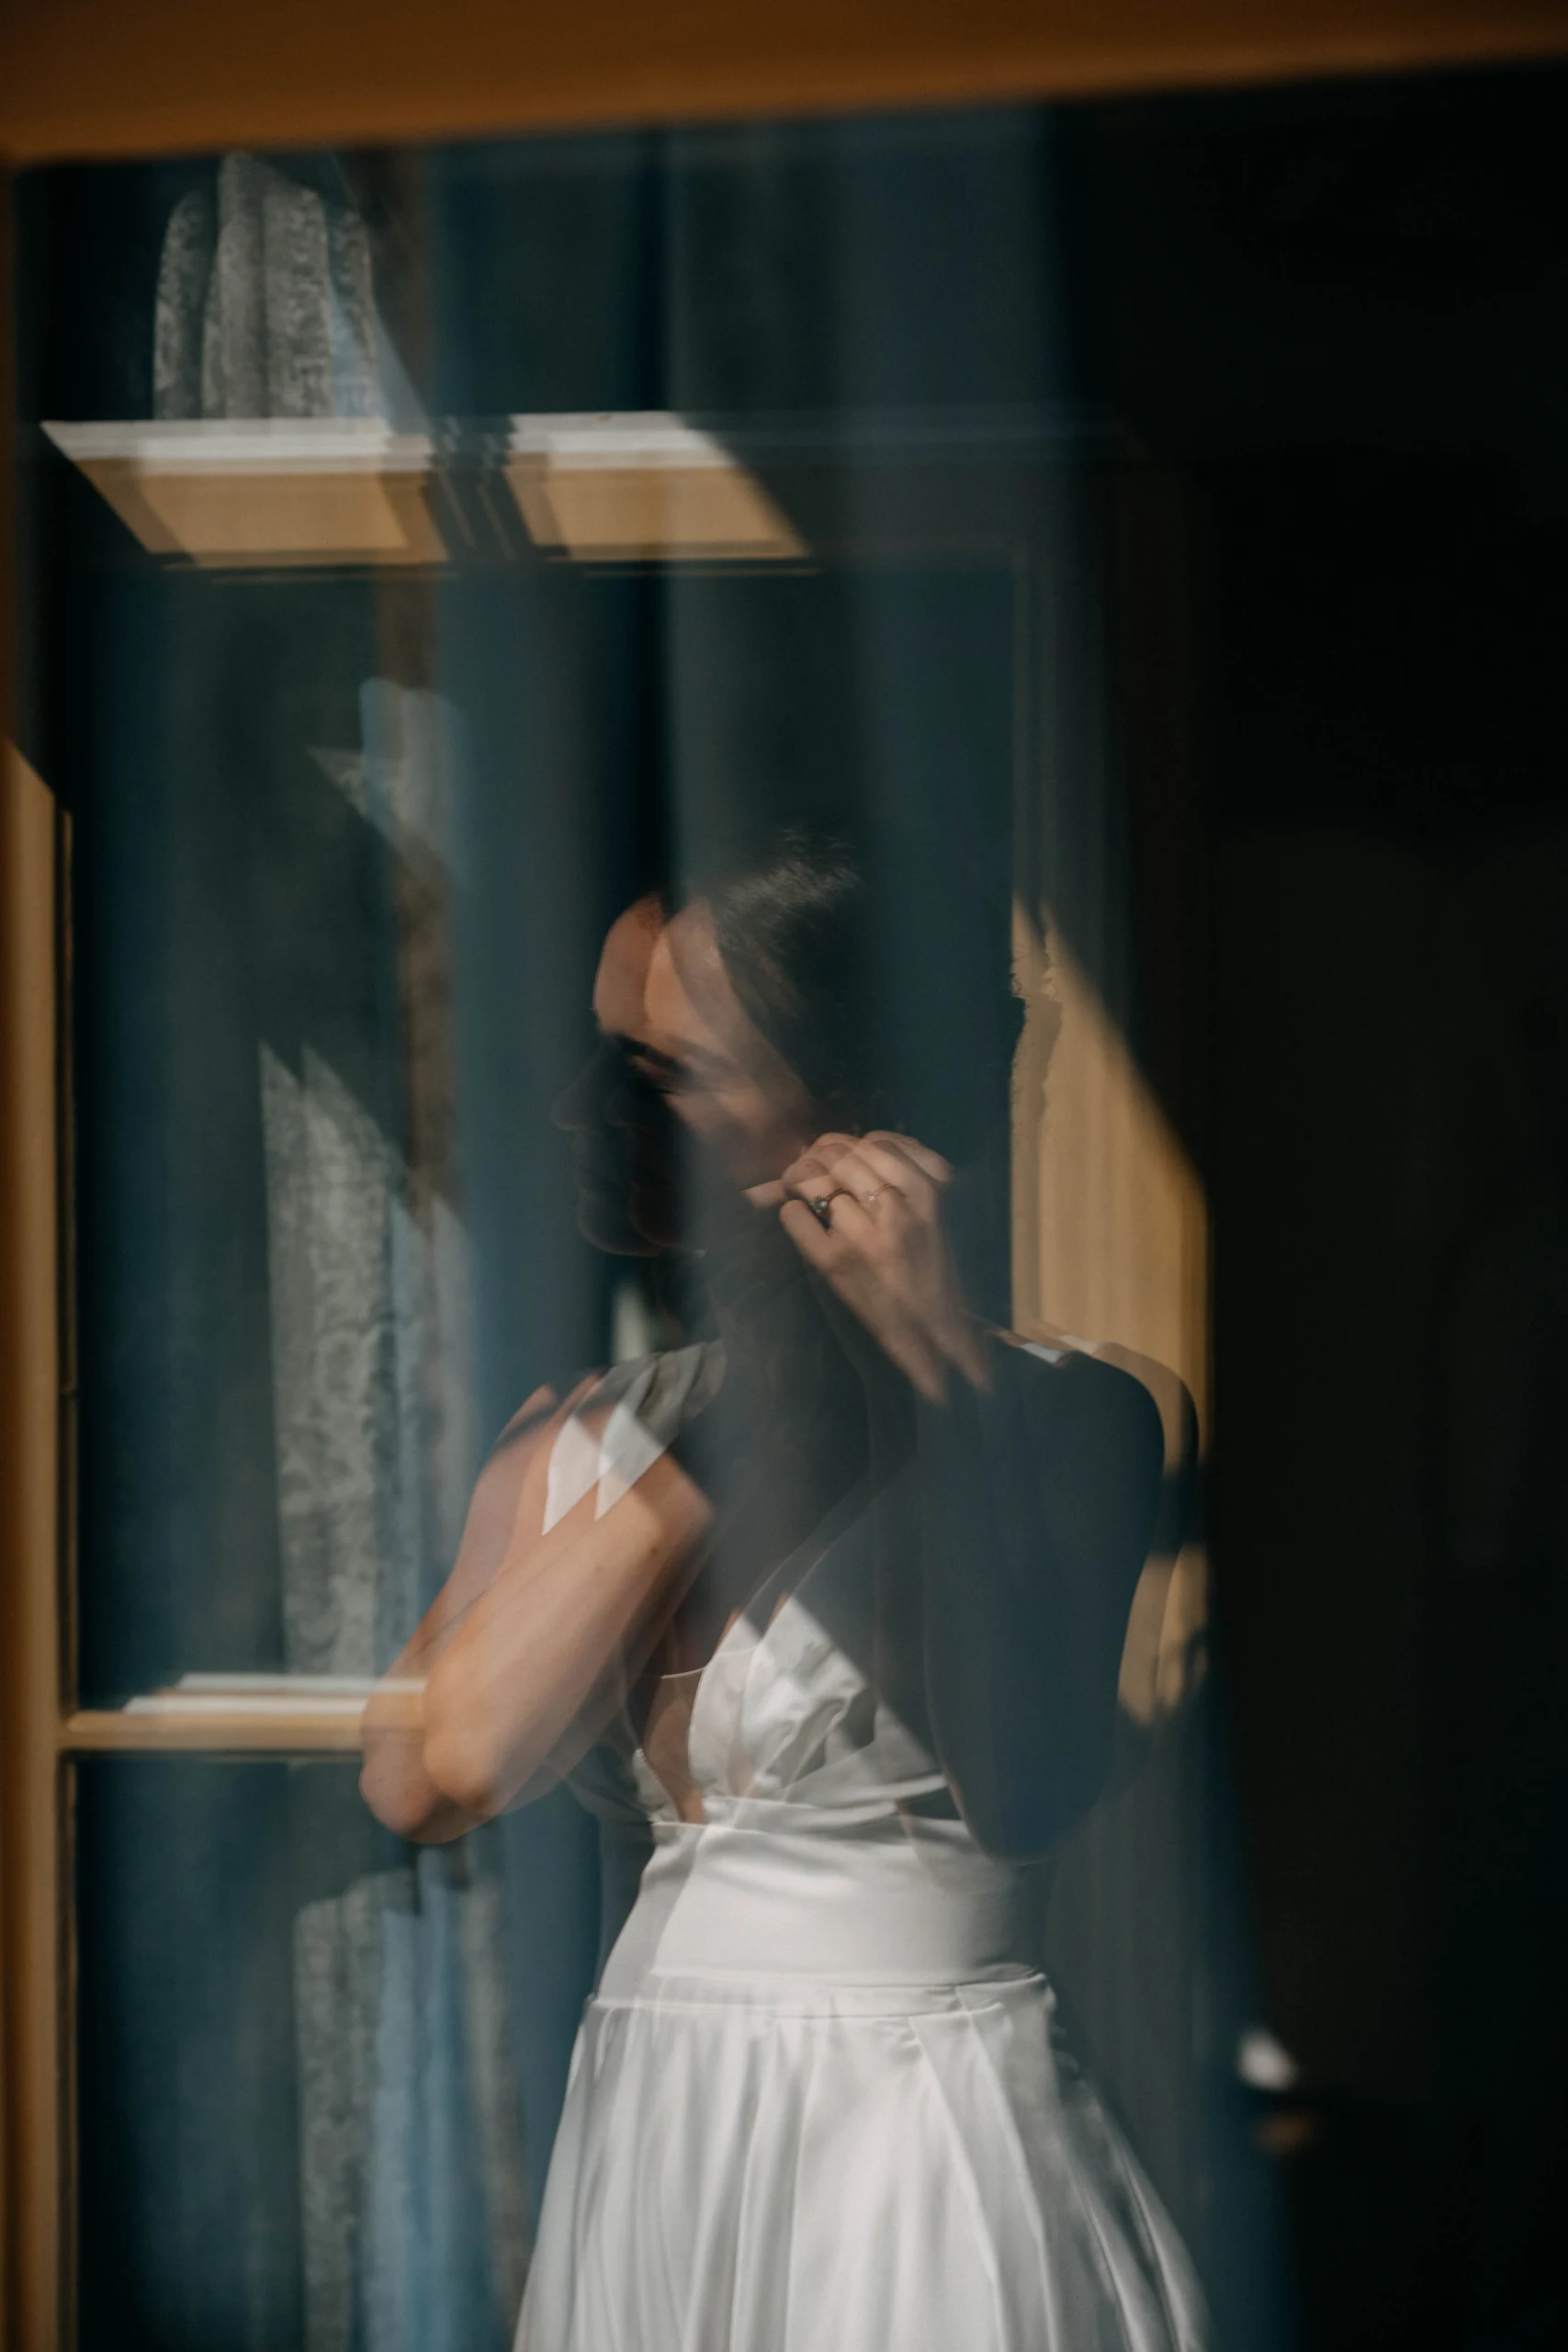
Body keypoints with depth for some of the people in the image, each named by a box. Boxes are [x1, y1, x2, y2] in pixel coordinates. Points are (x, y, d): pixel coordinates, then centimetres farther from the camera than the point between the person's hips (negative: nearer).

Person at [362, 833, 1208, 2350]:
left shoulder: (1052, 1414, -8)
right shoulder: (580, 1441, 8)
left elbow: (1026, 1793, -23)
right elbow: (425, 1777, -8)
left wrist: (935, 1362, -21)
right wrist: (707, 1433, -6)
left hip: (923, 2162, -5)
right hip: (638, 2156, 5)